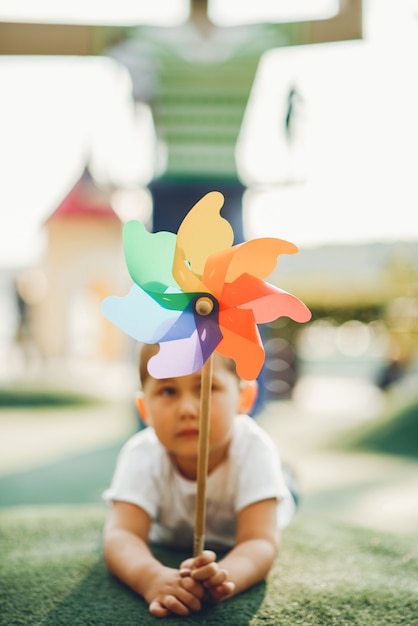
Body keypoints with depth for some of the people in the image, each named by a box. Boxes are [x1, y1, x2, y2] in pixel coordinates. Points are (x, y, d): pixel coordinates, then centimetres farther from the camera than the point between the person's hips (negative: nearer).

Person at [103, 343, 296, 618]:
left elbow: (260, 542, -47)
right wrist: (152, 577, -69)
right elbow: (121, 536, -44)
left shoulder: (255, 450, -41)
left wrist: (222, 578, -70)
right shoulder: (141, 457, -37)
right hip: (167, 542, 1)